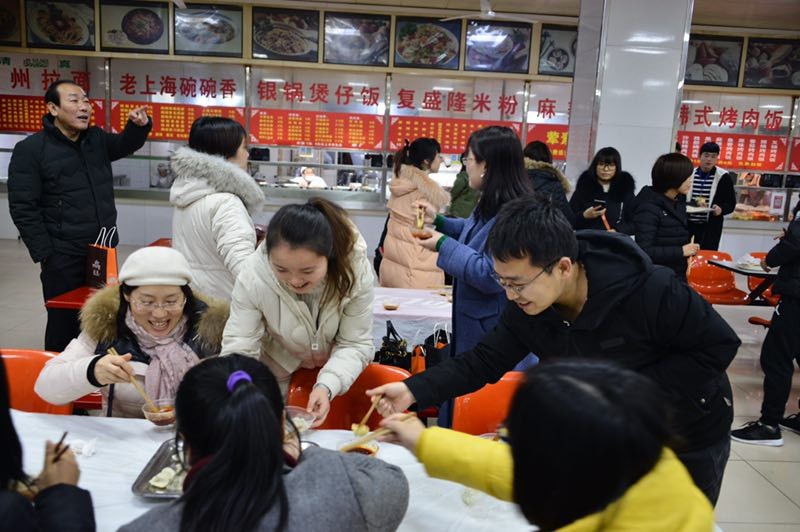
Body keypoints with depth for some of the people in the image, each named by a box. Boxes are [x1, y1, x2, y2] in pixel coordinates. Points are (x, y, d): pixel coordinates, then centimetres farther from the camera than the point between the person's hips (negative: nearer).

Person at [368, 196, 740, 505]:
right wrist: (415, 390, -28)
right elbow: (484, 361, -14)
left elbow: (719, 345, -25)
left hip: (689, 439, -4)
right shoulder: (525, 309, -20)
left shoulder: (650, 292, -36)